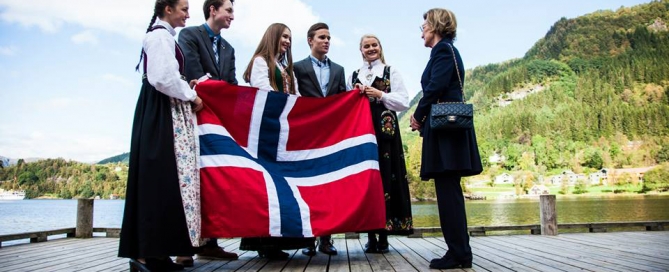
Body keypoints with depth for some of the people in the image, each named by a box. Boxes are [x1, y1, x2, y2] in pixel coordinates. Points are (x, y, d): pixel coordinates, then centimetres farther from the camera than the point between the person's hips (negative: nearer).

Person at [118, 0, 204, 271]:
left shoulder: (163, 35, 22)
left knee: (160, 179, 6)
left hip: (165, 112, 10)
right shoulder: (160, 35, -8)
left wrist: (186, 88, 8)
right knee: (161, 178, -11)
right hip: (161, 113, -10)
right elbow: (163, 78, -19)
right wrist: (191, 96, -8)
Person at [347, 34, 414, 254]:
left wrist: (380, 95, -10)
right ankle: (371, 235, 5)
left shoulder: (391, 72, 9)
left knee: (385, 178, -6)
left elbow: (404, 102, 0)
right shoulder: (354, 76, 18)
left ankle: (384, 235, 2)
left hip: (384, 131, -2)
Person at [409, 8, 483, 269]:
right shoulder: (447, 50, 24)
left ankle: (458, 253, -2)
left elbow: (436, 87, -17)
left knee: (447, 191, -8)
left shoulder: (443, 49, -5)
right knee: (449, 191, 10)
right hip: (447, 127, 10)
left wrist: (418, 115, -5)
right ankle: (460, 251, 16)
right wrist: (423, 115, 9)